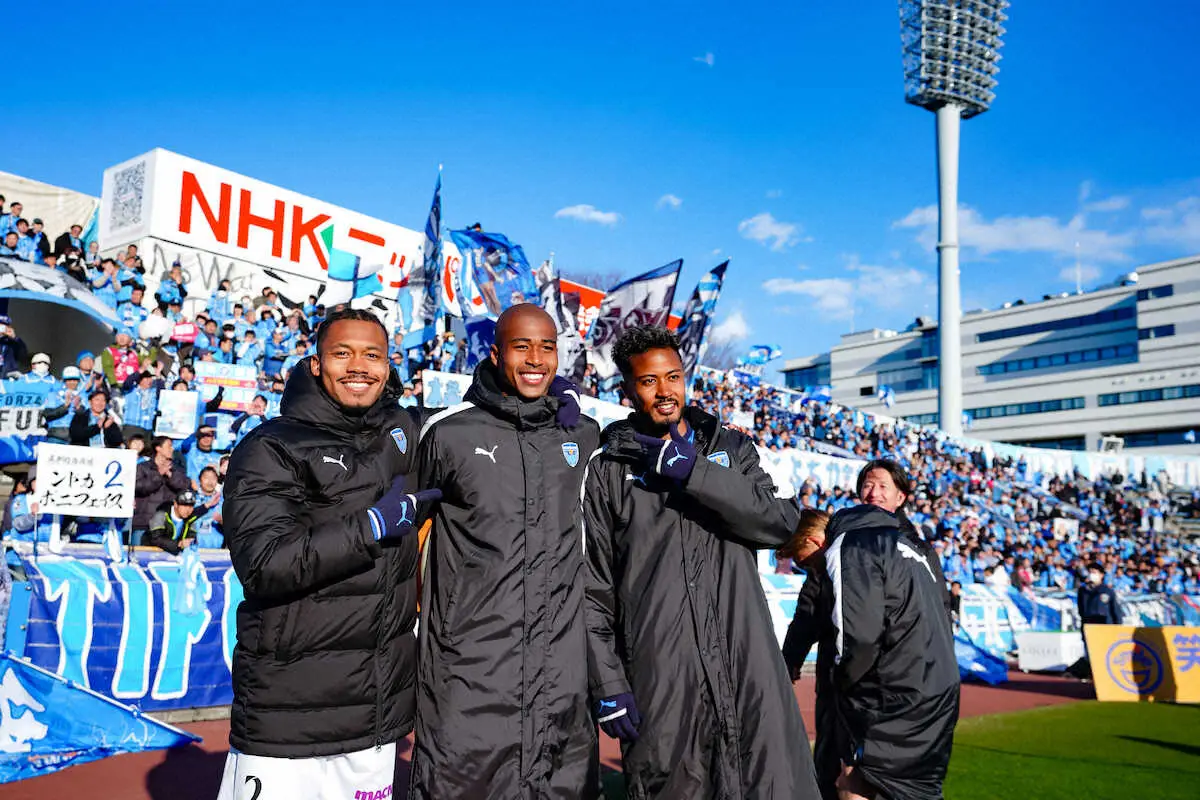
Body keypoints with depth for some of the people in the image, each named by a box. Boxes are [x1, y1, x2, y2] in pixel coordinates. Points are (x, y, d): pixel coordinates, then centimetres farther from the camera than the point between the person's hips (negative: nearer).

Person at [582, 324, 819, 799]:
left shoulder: (731, 449, 11)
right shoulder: (608, 471, 4)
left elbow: (782, 522, -5)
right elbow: (594, 590, 3)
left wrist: (692, 471, -12)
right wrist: (608, 684, -3)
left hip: (749, 667, 2)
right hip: (658, 680, -1)